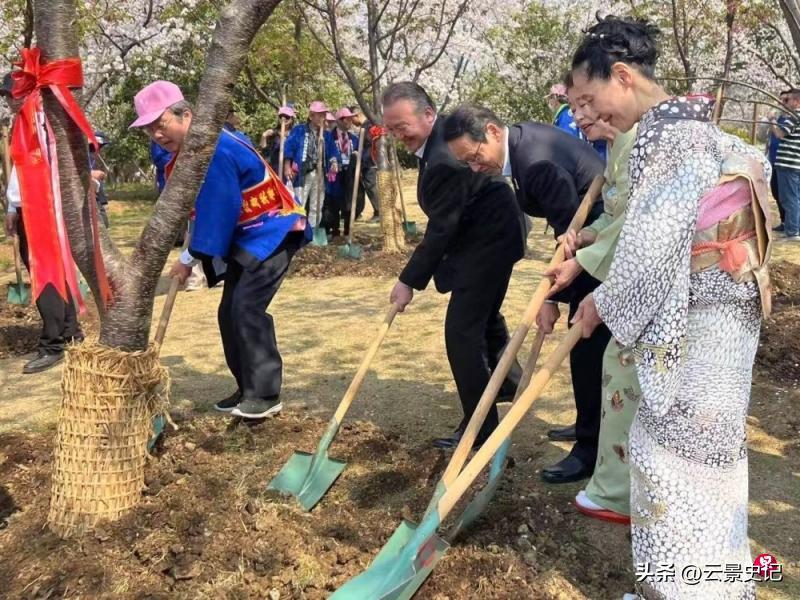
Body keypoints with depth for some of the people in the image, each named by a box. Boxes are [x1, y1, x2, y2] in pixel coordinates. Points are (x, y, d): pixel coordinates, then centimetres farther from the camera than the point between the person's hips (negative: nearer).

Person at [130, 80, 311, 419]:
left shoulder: (215, 148, -25)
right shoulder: (185, 152, 6)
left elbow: (217, 211, -26)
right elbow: (205, 209, 9)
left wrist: (190, 258, -18)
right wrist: (195, 256, -1)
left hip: (273, 231, -10)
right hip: (245, 237, 10)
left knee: (247, 308, -17)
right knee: (230, 312, 8)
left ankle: (266, 394, -7)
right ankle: (248, 389, 18)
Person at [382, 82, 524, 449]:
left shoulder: (444, 160, -31)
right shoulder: (444, 132, 2)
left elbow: (440, 230, -26)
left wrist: (409, 281, -19)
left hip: (488, 243, -11)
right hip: (493, 234, 11)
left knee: (461, 331, -9)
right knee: (484, 317, 26)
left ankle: (479, 427, 1)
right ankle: (508, 380, 49)